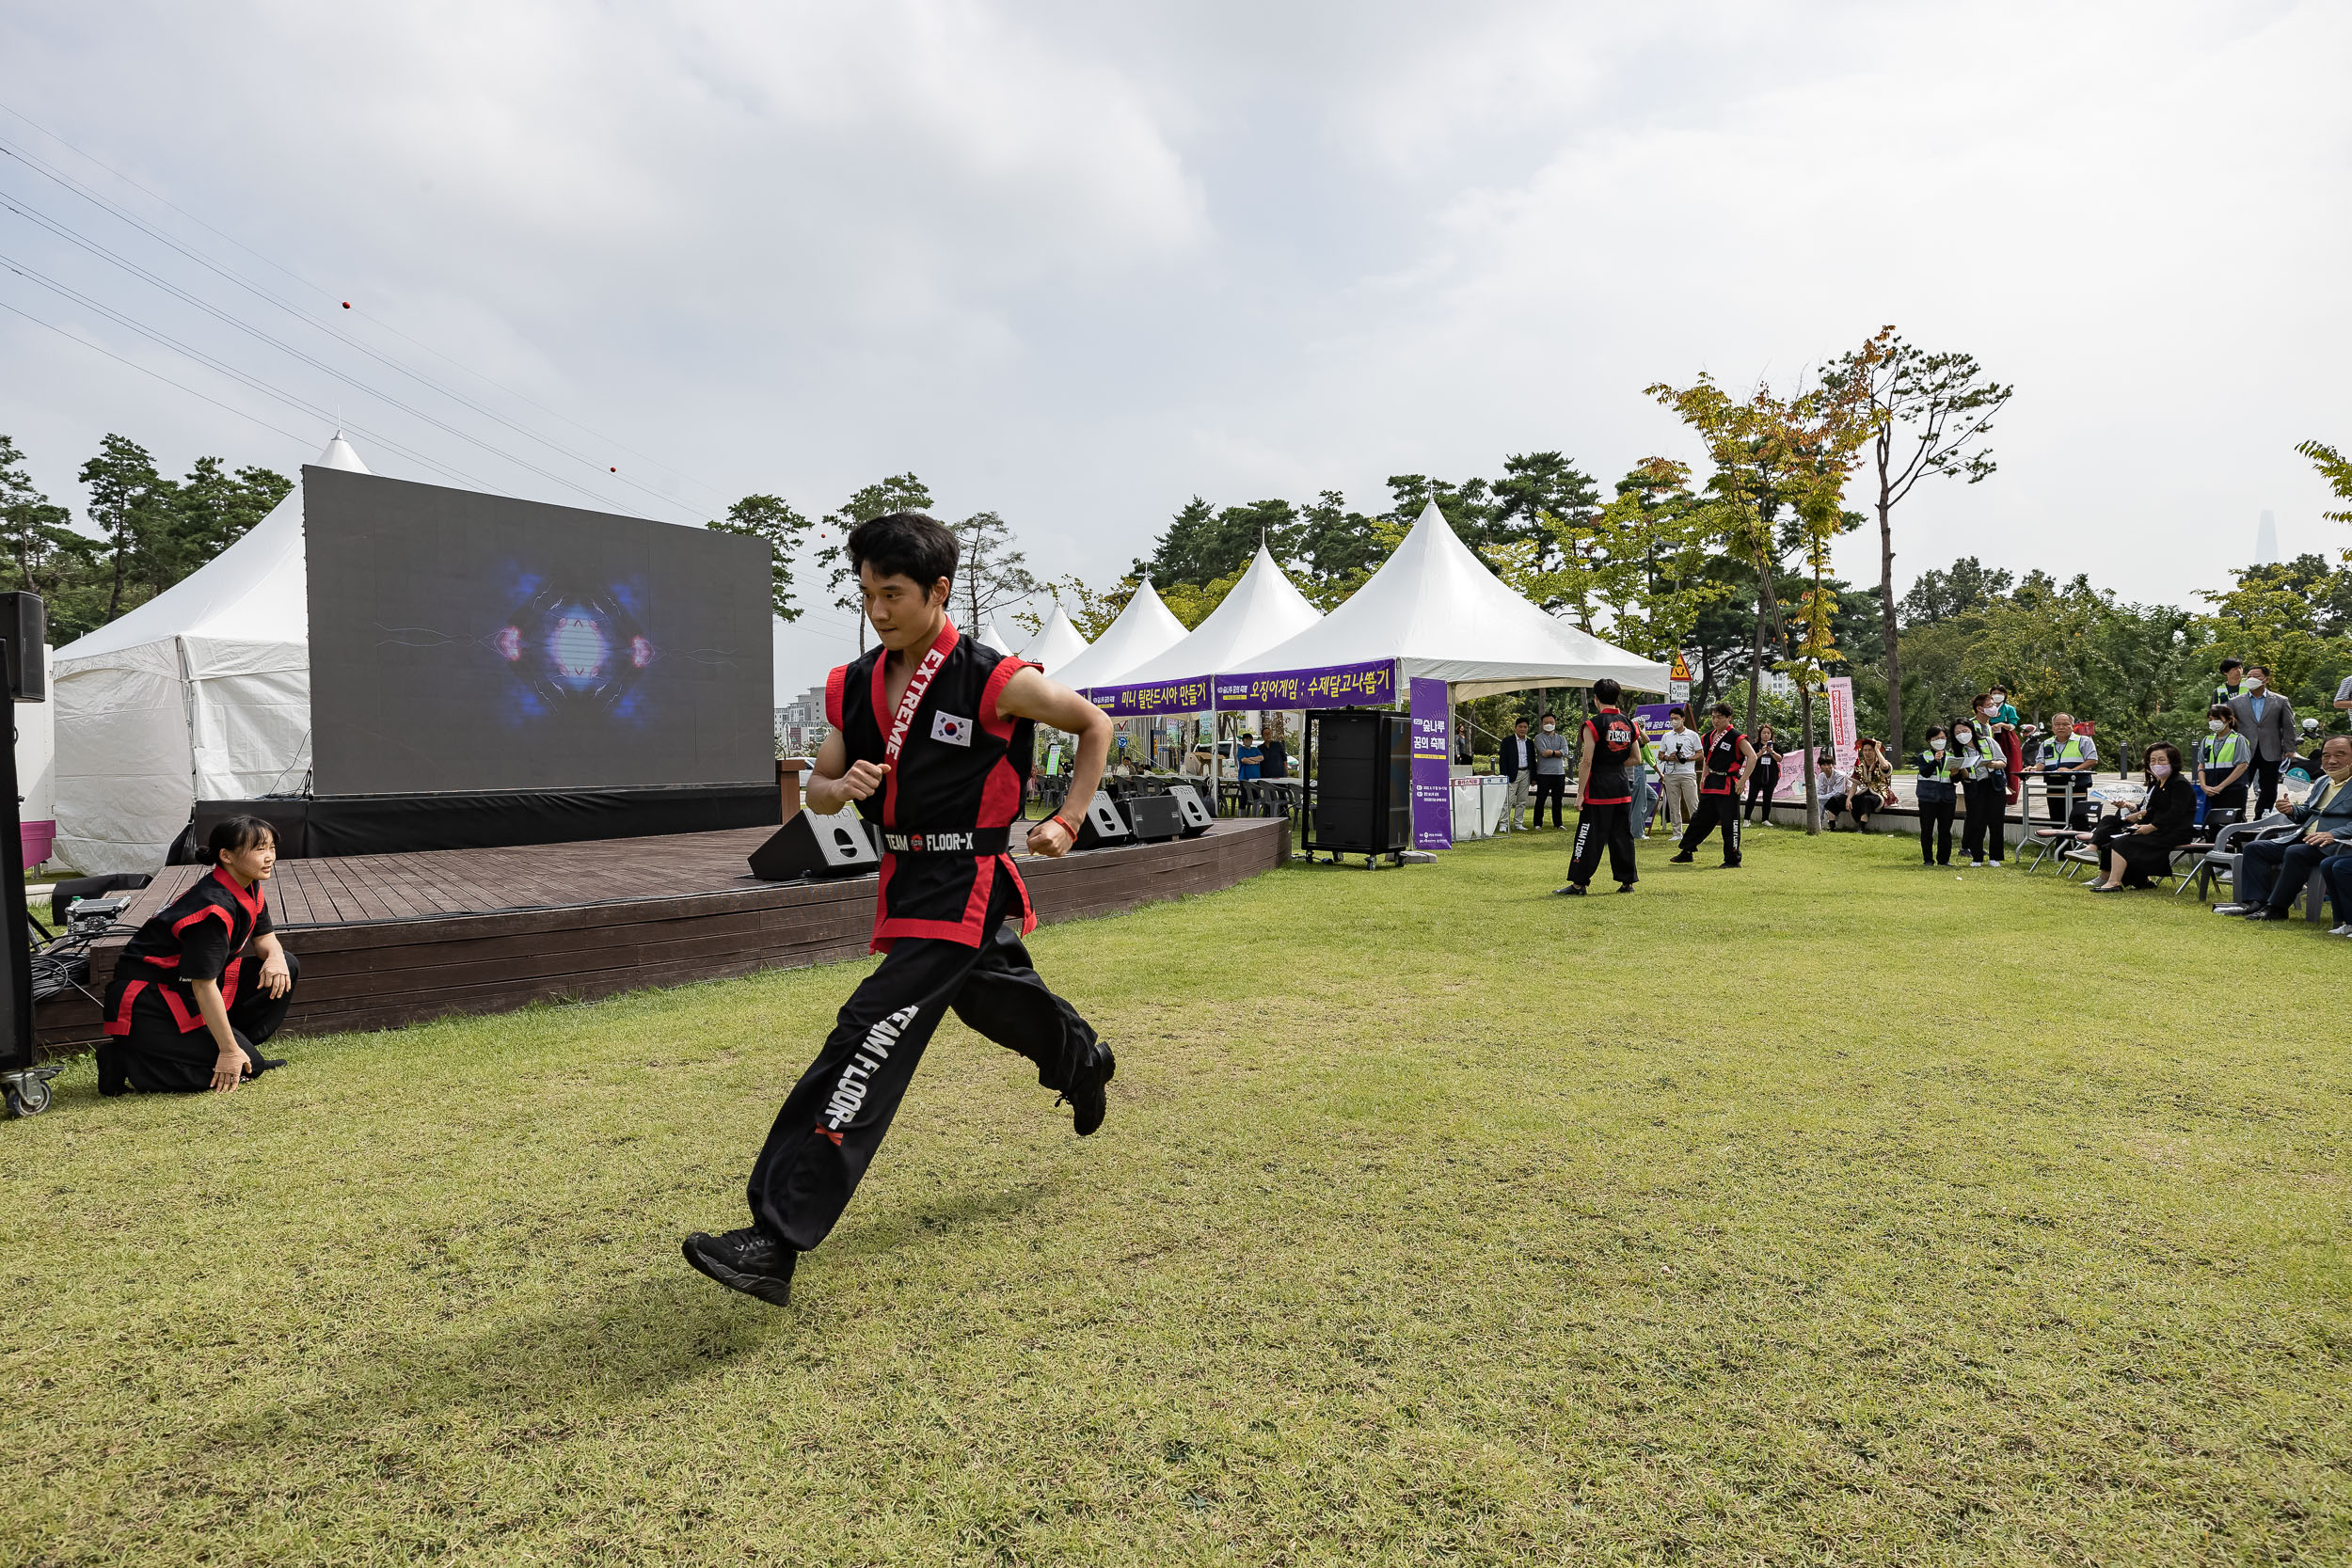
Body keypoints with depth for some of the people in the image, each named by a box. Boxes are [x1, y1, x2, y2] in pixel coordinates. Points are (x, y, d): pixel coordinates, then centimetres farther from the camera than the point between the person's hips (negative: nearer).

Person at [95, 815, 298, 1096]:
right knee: (245, 1065, -15)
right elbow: (203, 986, -27)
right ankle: (123, 1060, -7)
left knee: (286, 969, 1)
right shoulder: (214, 907, -27)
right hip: (148, 1002, -9)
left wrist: (275, 957, -14)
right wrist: (229, 1051, -24)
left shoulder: (249, 888, 1)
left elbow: (264, 936, 14)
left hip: (186, 990, 9)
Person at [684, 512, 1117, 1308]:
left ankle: (778, 1241, -16)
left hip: (964, 887, -7)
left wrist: (1066, 821, -4)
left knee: (868, 1041, -17)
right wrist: (843, 787, -12)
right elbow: (817, 789, 11)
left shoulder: (993, 680, -13)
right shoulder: (856, 686, 4)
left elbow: (1095, 724, 0)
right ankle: (1085, 1063, 58)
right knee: (998, 1000, 26)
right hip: (904, 879, 7)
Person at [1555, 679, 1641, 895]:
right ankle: (1627, 881, 16)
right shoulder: (1629, 724, 8)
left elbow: (1586, 761, -14)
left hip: (1598, 788, -6)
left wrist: (1580, 793, -11)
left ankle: (1578, 884, 0)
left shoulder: (1594, 724, -11)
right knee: (1622, 835, 12)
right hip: (1622, 786, 6)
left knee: (1589, 836, -3)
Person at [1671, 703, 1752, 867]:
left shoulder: (1736, 737, -10)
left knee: (1729, 822, -4)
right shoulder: (1708, 737, 12)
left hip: (1729, 785, -7)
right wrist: (1704, 777, 17)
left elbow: (1752, 757, -16)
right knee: (1700, 818, 11)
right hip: (1710, 784, 7)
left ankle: (1733, 859, 6)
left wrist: (1743, 780, -20)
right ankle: (1686, 852, 19)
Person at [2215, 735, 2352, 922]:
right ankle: (2255, 902, -16)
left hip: (2336, 844, -9)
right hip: (2304, 839, 9)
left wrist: (2332, 835, -28)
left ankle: (2276, 908, -26)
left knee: (2295, 852, -34)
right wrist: (2292, 810, 4)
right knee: (2255, 848, -6)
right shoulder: (2321, 783, 23)